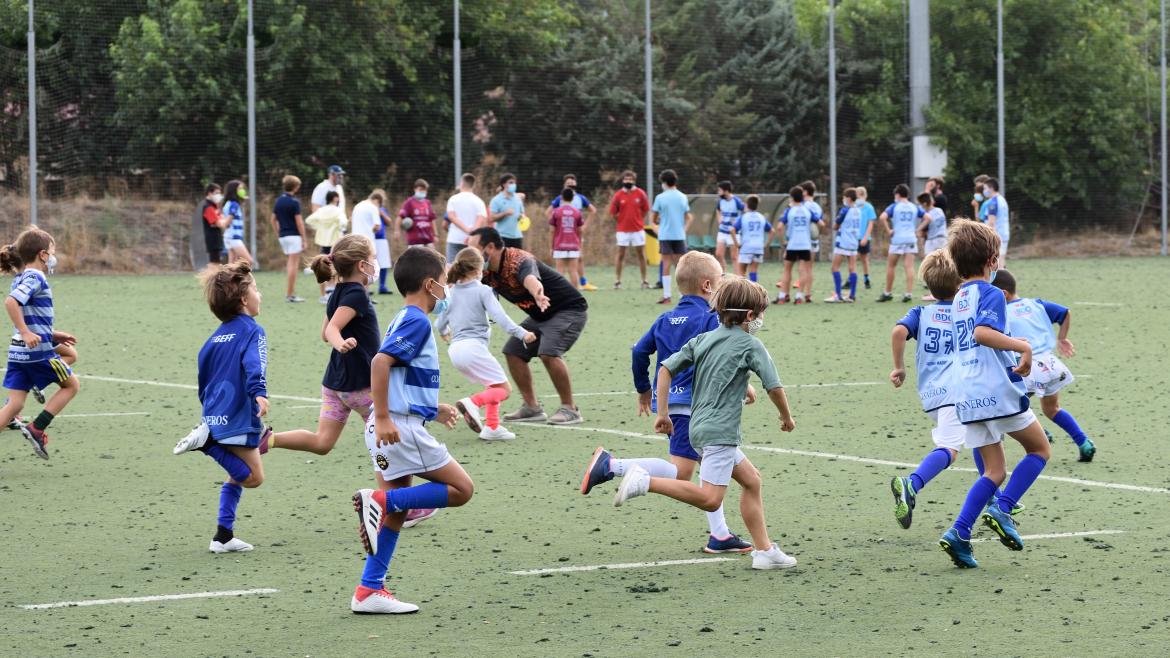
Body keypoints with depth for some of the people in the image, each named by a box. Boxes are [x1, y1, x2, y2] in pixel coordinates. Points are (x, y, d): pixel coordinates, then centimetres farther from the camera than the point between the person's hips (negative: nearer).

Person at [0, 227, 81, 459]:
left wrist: (52, 335, 24)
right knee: (71, 385, 12)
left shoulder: (21, 279, 17)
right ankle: (36, 429, 3)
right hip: (38, 352, -8)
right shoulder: (35, 278, -11)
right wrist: (26, 333, -27)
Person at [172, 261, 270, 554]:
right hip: (237, 418, -8)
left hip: (216, 416, 8)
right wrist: (259, 394, -41)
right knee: (253, 476, -7)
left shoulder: (216, 337, 17)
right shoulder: (253, 331, -6)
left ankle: (223, 537, 14)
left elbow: (203, 378, 23)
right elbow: (254, 366, -26)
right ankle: (208, 442, -17)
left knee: (238, 476, 18)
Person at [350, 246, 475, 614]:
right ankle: (378, 500, -13)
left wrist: (432, 409, 29)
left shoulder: (406, 320, 19)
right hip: (401, 428, -10)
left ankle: (369, 592, 10)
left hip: (391, 430, 10)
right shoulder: (417, 321, -11)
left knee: (396, 512, 11)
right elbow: (380, 362, -24)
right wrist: (383, 418, -25)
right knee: (461, 489, -3)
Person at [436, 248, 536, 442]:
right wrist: (521, 333, -16)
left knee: (494, 386, 21)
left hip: (455, 349, 7)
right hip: (474, 346, -7)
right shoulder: (482, 291, -2)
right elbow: (499, 316, -14)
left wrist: (444, 332, 47)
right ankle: (473, 403, -28)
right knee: (504, 389, -4)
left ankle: (492, 427, 12)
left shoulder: (450, 293, 16)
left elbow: (440, 324, 24)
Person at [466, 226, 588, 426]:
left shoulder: (520, 261, -33)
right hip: (541, 316, 10)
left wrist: (538, 294, -79)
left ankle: (570, 409, -16)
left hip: (570, 310, -10)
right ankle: (532, 408, 11)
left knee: (548, 353, -28)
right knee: (513, 352, 3)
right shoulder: (488, 271, -5)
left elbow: (530, 279, -57)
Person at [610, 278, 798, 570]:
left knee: (752, 480, 17)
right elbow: (774, 387, -4)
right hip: (719, 431, -9)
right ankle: (645, 481, -24)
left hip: (699, 428, 9)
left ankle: (764, 551, 17)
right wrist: (787, 417, 15)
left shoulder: (702, 340, 14)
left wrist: (662, 413, 13)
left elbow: (666, 369, 9)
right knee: (710, 499, -18)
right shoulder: (751, 345, -3)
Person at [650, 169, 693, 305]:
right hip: (679, 236, 2)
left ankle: (666, 296, 0)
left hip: (665, 236, -2)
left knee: (666, 265, 1)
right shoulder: (682, 197, 5)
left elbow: (653, 219, 0)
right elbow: (689, 218, 7)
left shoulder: (660, 198, -5)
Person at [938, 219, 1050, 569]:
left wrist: (1013, 348, 25)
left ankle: (959, 533, -6)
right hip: (998, 392, -7)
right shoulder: (991, 294, -8)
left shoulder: (959, 299, 17)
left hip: (967, 398, 7)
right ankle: (1002, 509, -6)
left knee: (993, 471, 11)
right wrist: (1022, 347, -22)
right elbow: (983, 332, -26)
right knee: (1039, 450, 12)